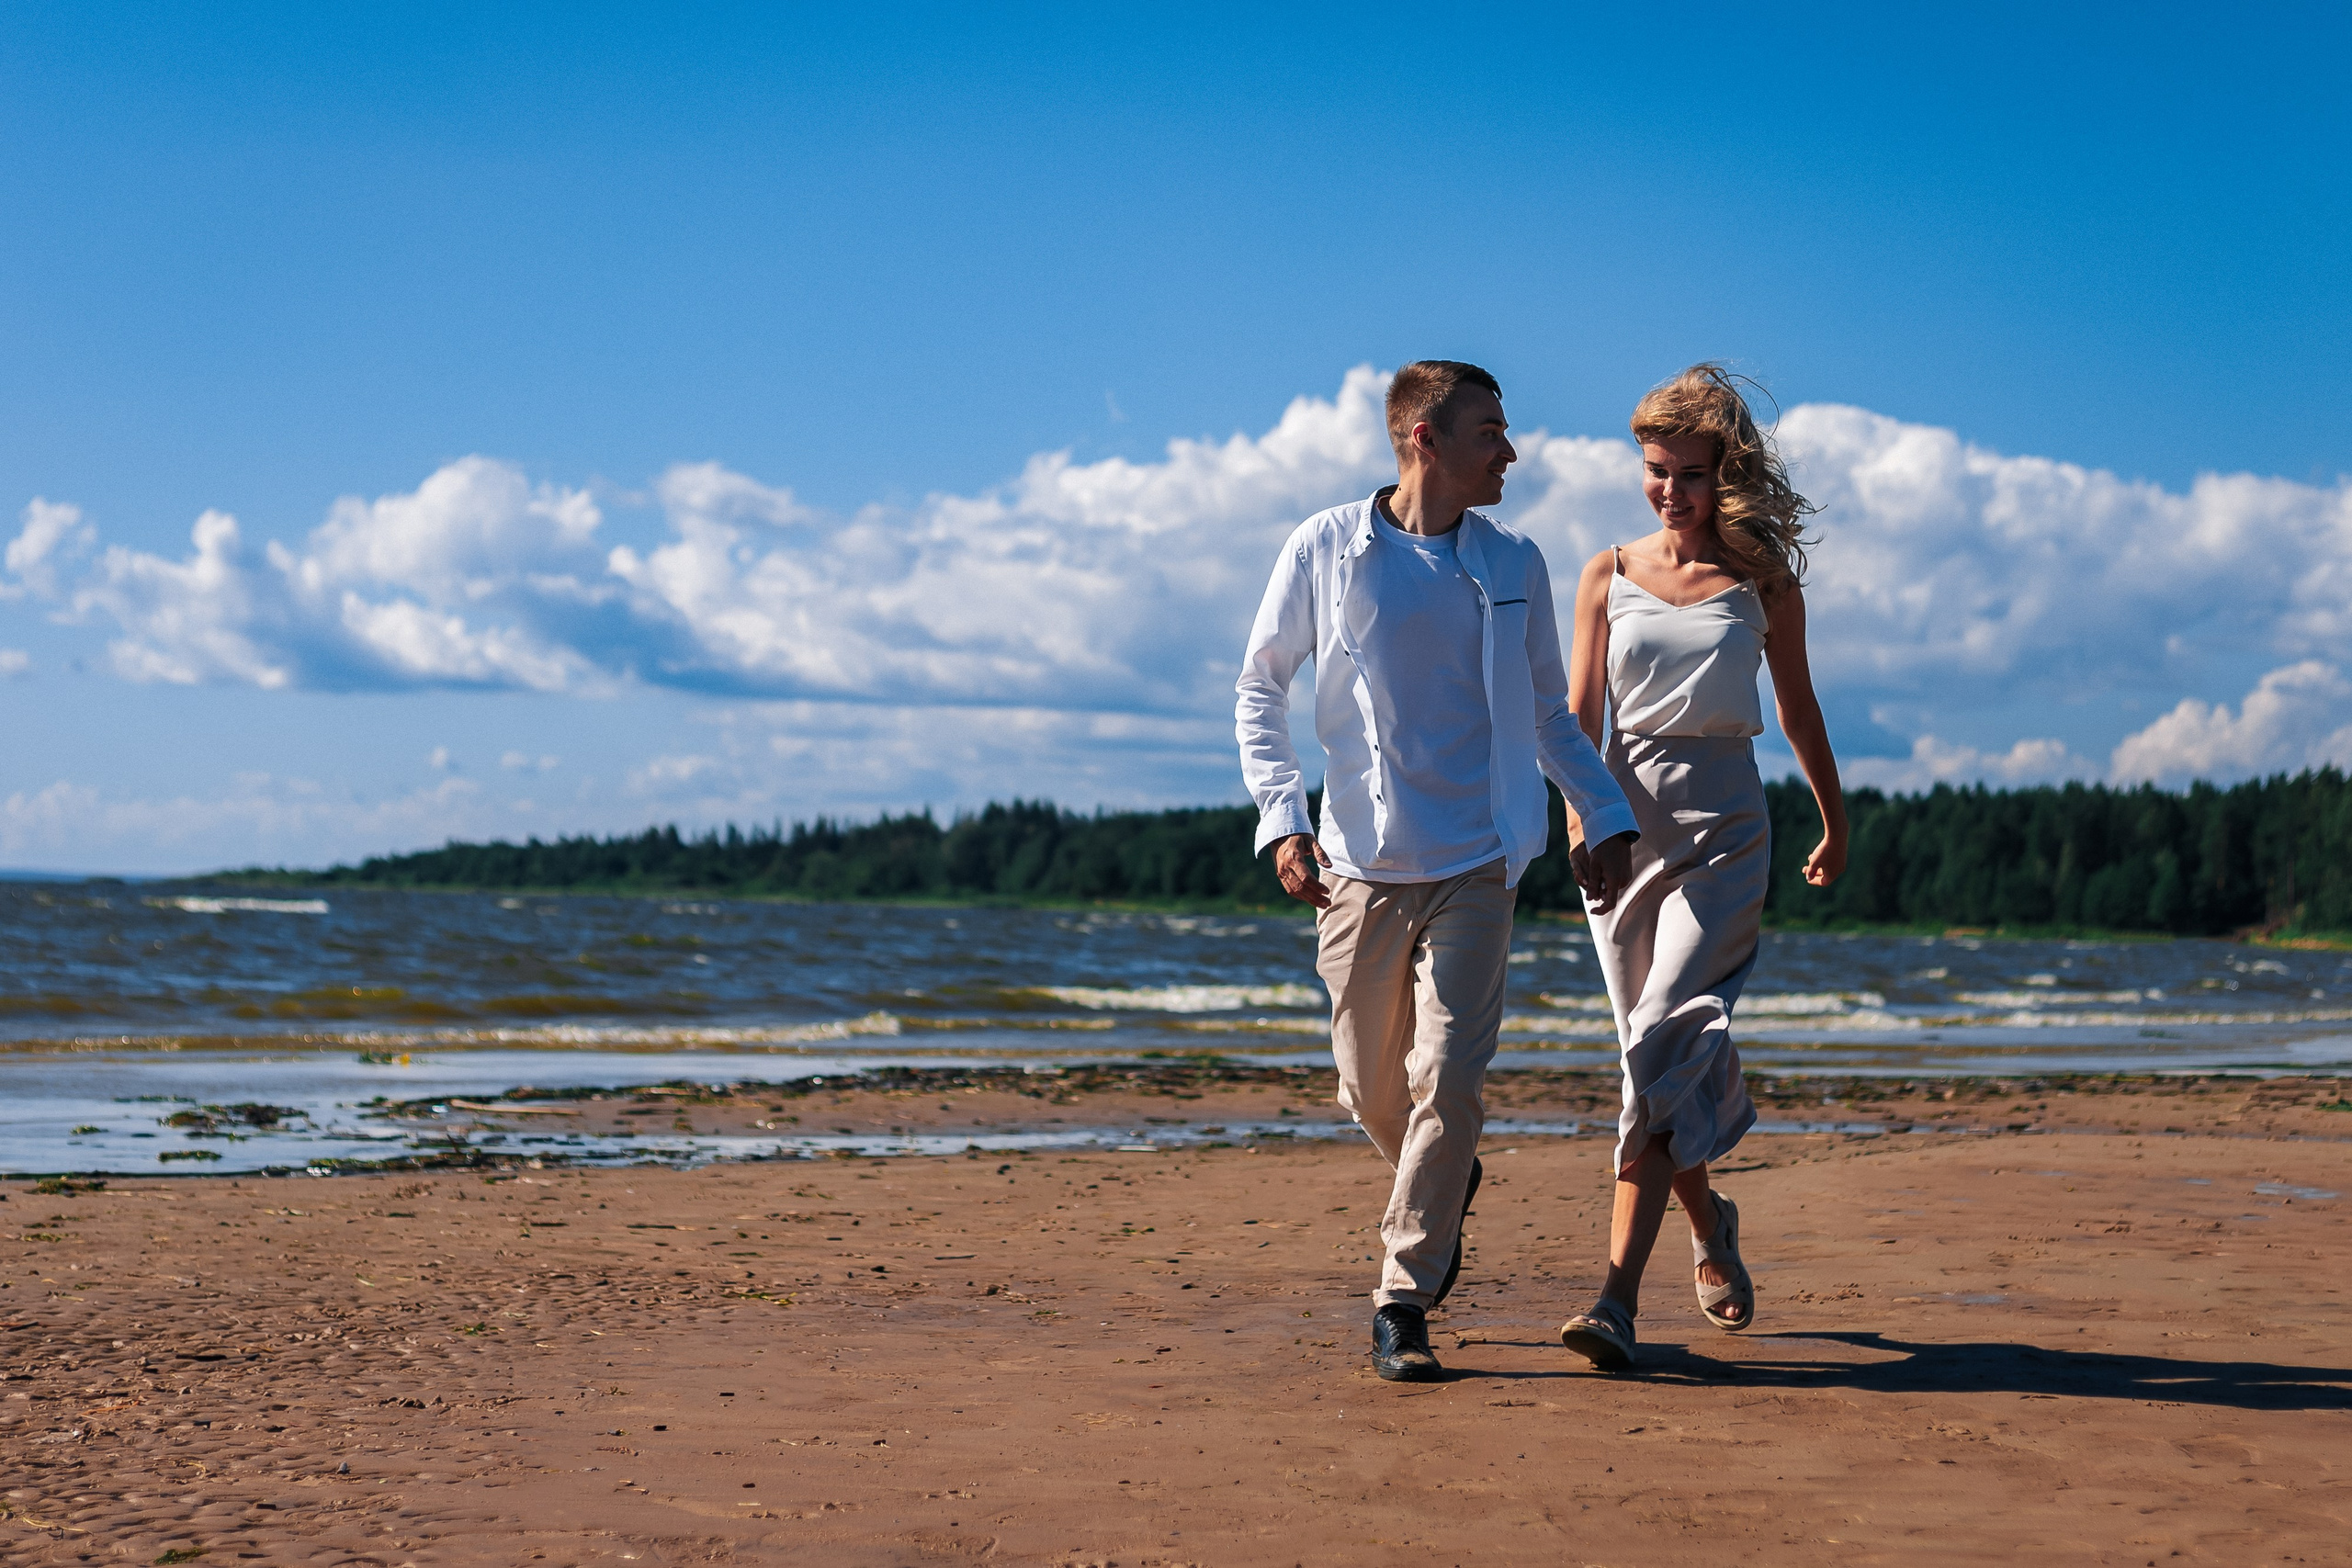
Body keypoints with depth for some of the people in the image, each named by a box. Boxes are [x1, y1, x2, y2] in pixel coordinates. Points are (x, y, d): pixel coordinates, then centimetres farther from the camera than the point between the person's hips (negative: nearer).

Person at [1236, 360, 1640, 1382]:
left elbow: (1549, 713, 19)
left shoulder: (1512, 566, 8)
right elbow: (1259, 689, 7)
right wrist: (1281, 820, -5)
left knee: (1449, 1080, -12)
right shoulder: (1327, 550, 2)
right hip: (1360, 866, 0)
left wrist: (1607, 817, 8)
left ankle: (1402, 1305, -5)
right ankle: (1445, 1187, 39)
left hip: (1475, 865, 0)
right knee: (1372, 1090, 7)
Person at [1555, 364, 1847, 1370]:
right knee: (1660, 1055, 8)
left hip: (1723, 827, -3)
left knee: (1667, 1046, -17)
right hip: (1625, 823, 3)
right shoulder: (1609, 577, 9)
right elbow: (1579, 712, 7)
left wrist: (1836, 823, 24)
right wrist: (1579, 810, -10)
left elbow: (1797, 708, 16)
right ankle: (1708, 1224, 35)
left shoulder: (1763, 581, 4)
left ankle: (1619, 1296, -21)